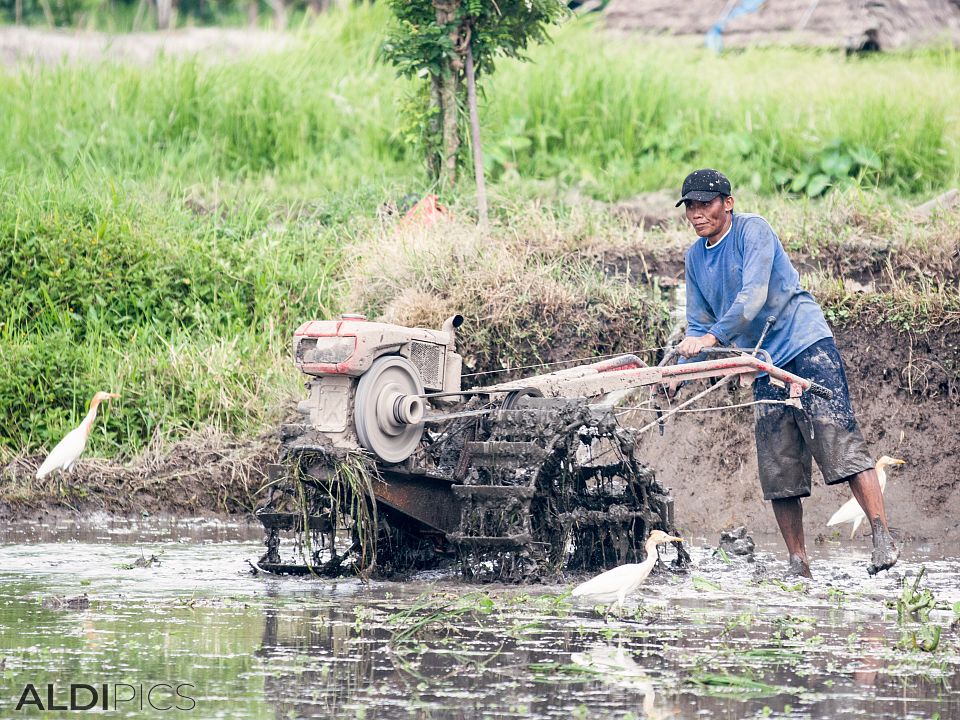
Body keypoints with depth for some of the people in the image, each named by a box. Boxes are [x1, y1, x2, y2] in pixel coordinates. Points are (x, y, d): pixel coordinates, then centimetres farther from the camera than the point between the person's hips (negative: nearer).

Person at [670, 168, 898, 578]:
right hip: (766, 367, 7)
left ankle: (883, 540, -21)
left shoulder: (752, 230, -7)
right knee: (778, 474, 0)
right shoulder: (695, 257, 13)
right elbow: (699, 326, 18)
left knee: (840, 443, -17)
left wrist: (712, 337, -29)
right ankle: (798, 566, 3)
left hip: (807, 346, -7)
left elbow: (754, 296, -19)